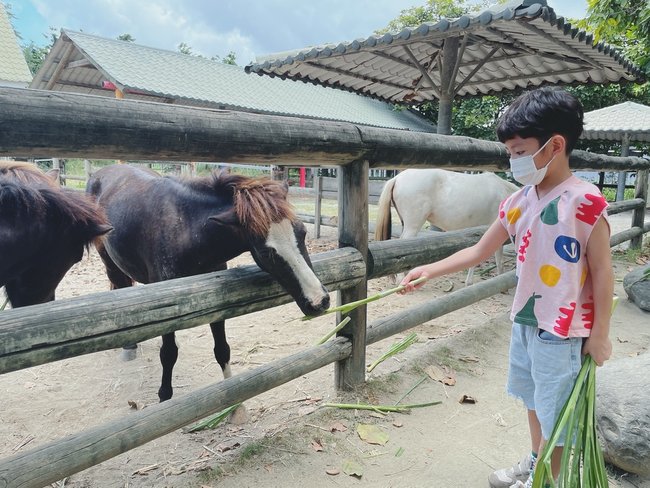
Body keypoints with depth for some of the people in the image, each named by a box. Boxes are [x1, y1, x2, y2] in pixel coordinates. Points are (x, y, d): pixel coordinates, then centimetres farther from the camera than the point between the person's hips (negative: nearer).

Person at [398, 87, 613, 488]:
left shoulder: (586, 203, -18)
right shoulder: (518, 202, 0)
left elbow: (603, 273, -13)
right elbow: (479, 252, 4)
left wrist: (600, 334, -10)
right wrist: (428, 271, -3)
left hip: (564, 329, -6)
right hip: (524, 319, 7)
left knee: (555, 410, 10)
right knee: (534, 400, 24)